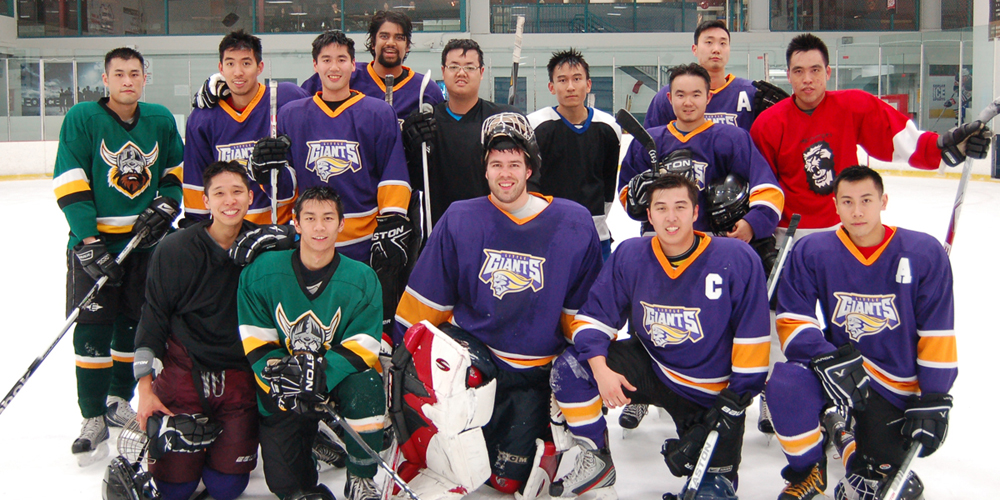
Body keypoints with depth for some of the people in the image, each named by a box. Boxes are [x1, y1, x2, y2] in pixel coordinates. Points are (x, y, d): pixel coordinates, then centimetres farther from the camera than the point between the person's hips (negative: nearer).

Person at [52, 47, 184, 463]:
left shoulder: (160, 120, 5)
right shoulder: (82, 119, -7)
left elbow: (177, 173, 16)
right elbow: (70, 188, -12)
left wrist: (166, 206, -3)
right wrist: (88, 242, -19)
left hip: (146, 242, 4)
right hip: (95, 241, -3)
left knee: (136, 326, 10)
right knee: (93, 330, -4)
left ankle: (120, 401, 28)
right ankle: (93, 418, 7)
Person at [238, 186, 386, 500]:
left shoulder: (362, 279, -11)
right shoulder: (261, 272, -8)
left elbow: (361, 347, -15)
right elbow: (255, 343, -6)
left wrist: (321, 371, -32)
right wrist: (278, 373, -25)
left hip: (339, 377, 0)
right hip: (283, 391, 1)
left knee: (365, 387, -35)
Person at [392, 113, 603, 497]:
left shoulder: (574, 224, -1)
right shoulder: (459, 219, -1)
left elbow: (586, 308, 7)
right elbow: (424, 299, 5)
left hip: (536, 373, 1)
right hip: (470, 348, 0)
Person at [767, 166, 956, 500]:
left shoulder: (924, 253, -8)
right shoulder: (811, 251, -6)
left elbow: (937, 335, -5)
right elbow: (791, 320, -7)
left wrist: (932, 401, -9)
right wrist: (828, 359, -25)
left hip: (898, 388, 0)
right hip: (838, 366, 1)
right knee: (785, 383, -31)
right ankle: (808, 472, -3)